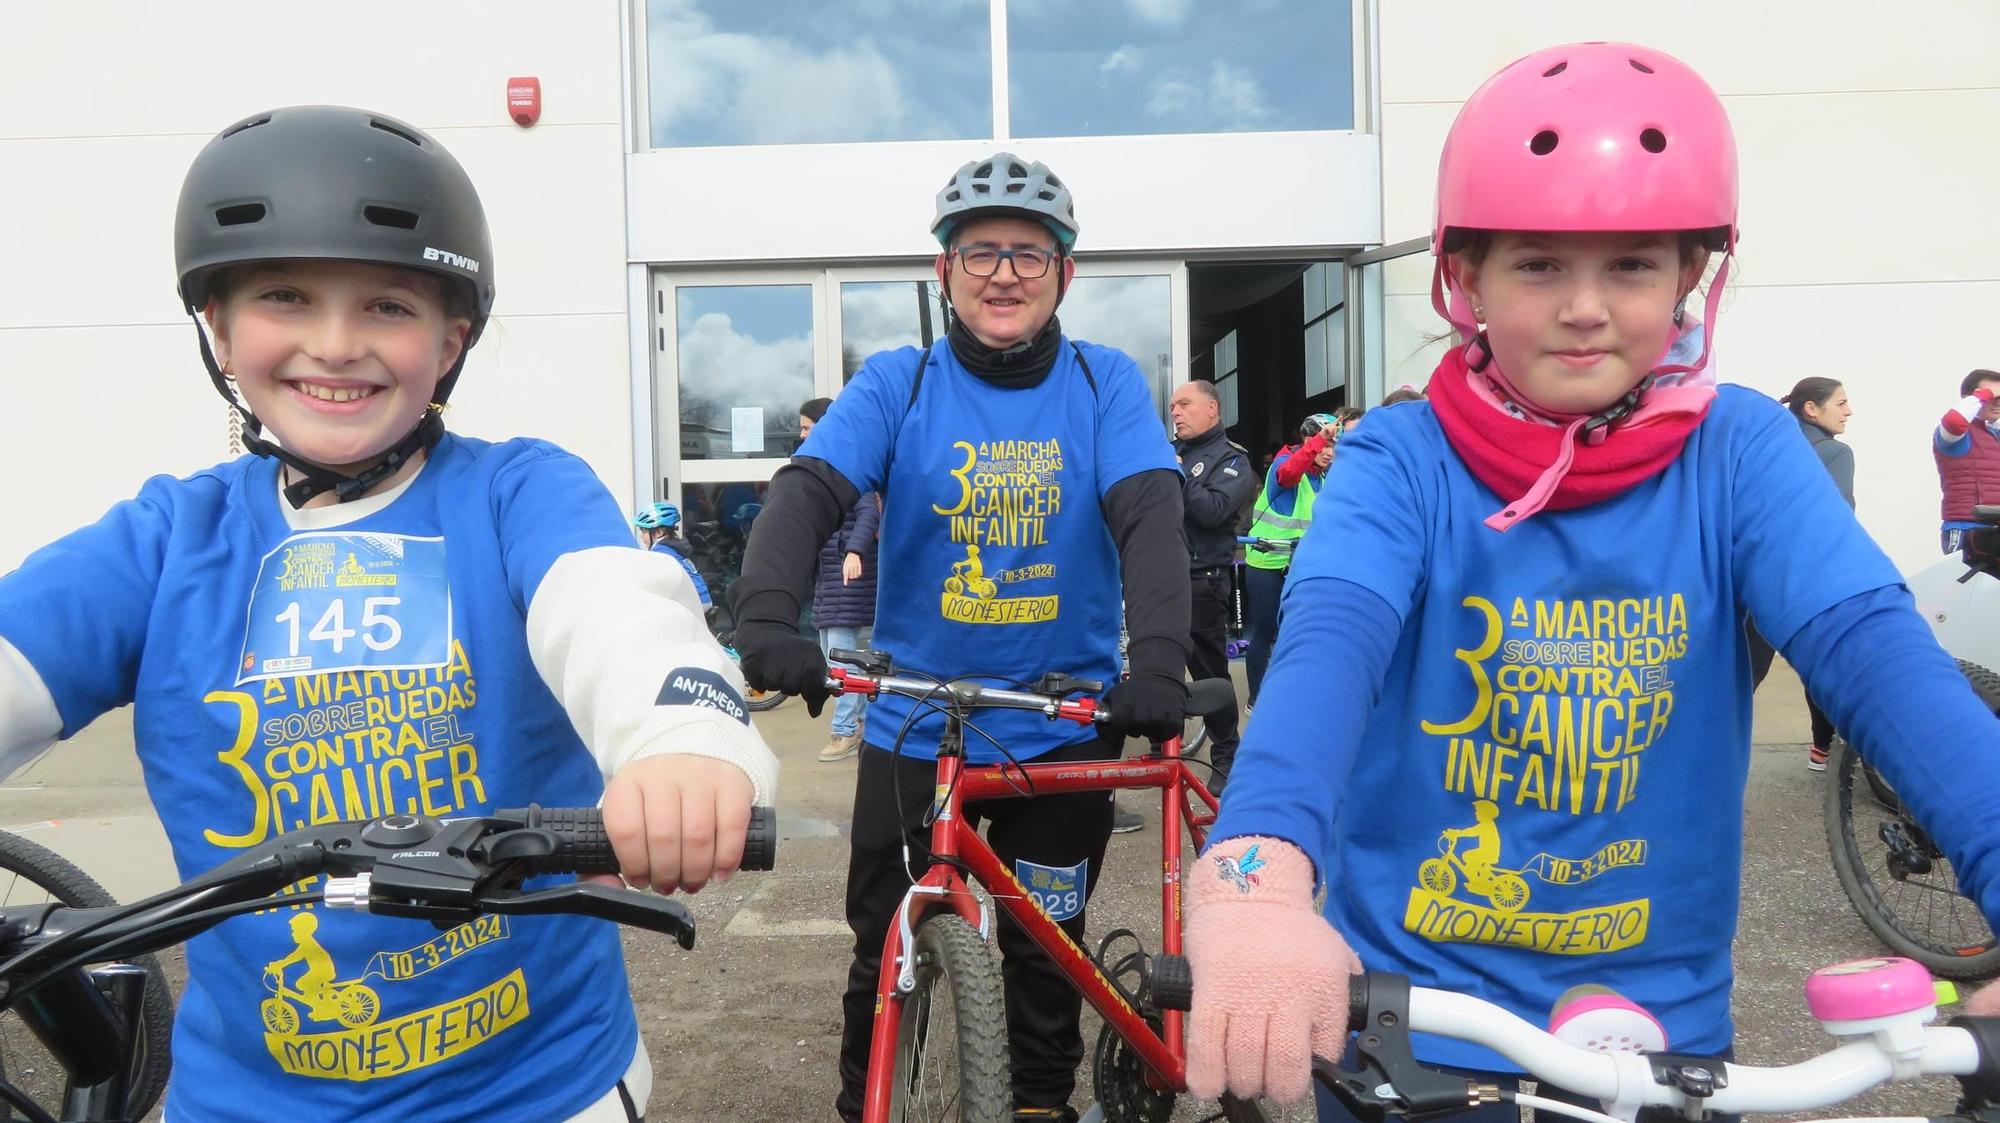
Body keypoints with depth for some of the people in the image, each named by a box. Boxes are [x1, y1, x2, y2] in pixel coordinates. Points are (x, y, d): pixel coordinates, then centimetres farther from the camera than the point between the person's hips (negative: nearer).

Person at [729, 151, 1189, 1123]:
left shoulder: (1105, 384, -3)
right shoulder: (896, 384, -4)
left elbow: (1149, 514, -15)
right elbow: (807, 491, -16)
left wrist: (1157, 656, -32)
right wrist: (766, 614, -36)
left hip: (1065, 726, 0)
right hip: (914, 725, 0)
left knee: (1046, 949, 14)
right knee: (887, 950, 9)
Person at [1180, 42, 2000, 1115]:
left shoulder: (1740, 453, -7)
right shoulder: (1402, 462, -12)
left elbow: (1871, 646, -20)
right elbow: (1328, 643, -30)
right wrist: (1256, 875, -50)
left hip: (1660, 1021, 2)